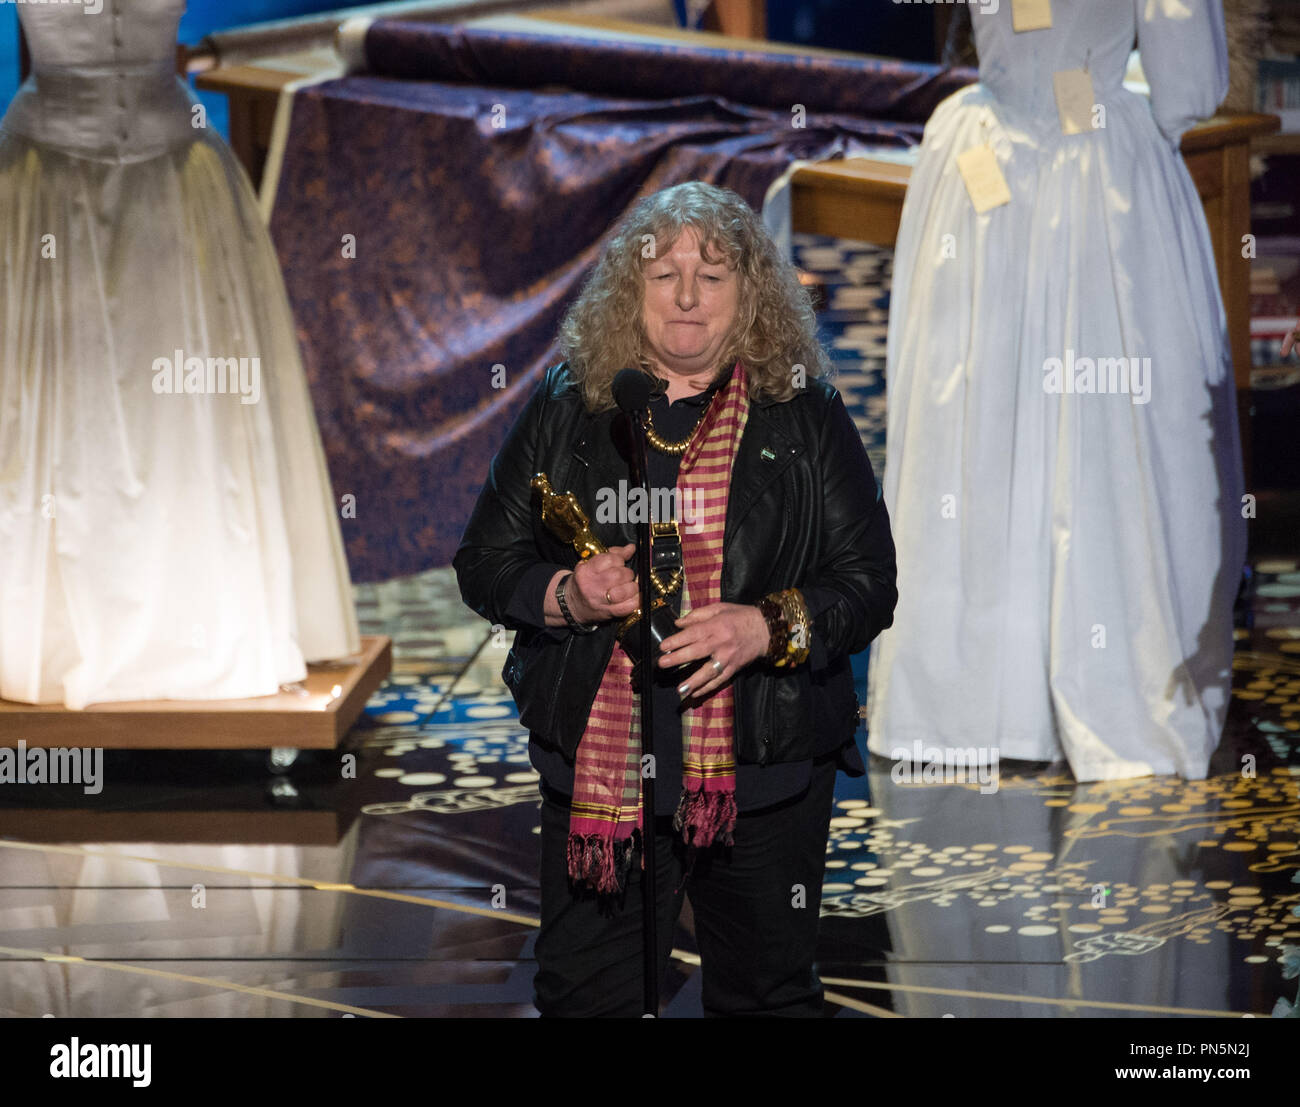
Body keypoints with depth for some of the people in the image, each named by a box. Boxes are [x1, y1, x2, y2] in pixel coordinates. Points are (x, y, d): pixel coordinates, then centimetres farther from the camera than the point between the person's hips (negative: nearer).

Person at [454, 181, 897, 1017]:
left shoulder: (806, 417, 2)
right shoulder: (567, 410, 6)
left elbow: (870, 582, 0)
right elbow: (485, 564, 9)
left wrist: (769, 627, -17)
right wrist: (564, 597, -11)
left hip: (763, 773, -1)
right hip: (597, 768, 1)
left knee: (770, 993, 11)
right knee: (584, 994, 7)